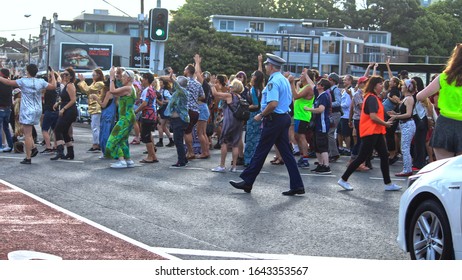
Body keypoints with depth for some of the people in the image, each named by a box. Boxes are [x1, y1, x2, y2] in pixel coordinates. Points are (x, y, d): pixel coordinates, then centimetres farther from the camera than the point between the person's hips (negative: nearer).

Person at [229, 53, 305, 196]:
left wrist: (261, 115, -14)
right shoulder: (285, 80, 13)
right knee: (286, 152, 8)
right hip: (285, 117, 9)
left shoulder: (273, 82, -16)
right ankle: (297, 185, 6)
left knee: (261, 151, 0)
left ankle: (247, 182, 8)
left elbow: (273, 104, -27)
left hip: (274, 119, -9)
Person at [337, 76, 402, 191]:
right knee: (362, 158, -5)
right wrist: (385, 123, -11)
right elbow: (373, 117, -23)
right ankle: (343, 179, 3)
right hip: (370, 132, -10)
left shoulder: (374, 98, 16)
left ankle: (388, 183, 12)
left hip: (376, 132, 10)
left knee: (384, 156, 8)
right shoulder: (371, 98, -16)